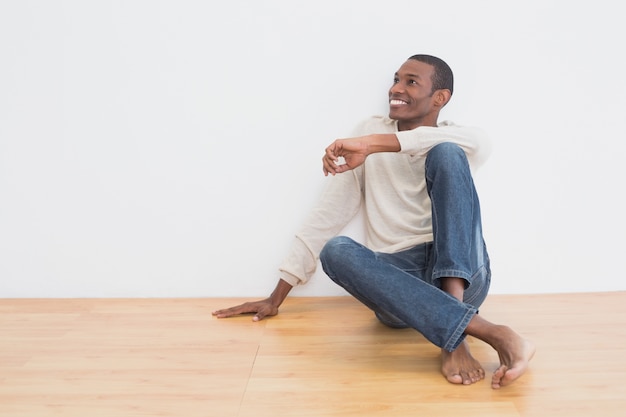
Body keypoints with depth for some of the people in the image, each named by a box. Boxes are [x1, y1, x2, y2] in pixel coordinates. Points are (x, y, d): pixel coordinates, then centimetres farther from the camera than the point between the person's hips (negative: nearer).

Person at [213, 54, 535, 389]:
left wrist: (374, 144, -22)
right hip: (397, 280, 2)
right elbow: (331, 210, 9)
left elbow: (481, 143, -18)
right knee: (336, 250, -29)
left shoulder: (451, 140, 9)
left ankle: (453, 333, -31)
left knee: (447, 154, -20)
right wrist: (278, 295, 6)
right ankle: (486, 331, -37)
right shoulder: (372, 130, 13)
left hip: (461, 275, -1)